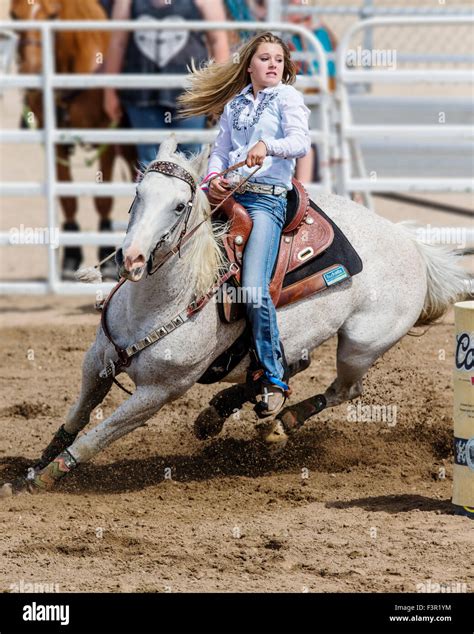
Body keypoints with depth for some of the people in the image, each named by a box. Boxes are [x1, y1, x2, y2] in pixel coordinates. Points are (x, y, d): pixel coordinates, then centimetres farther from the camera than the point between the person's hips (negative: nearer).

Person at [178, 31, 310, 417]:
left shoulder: (288, 98, 3)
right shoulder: (234, 105, 19)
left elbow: (300, 143, -13)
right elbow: (221, 150, 19)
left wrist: (266, 146, -32)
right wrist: (214, 176, -3)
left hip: (267, 199, -7)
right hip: (229, 195, 7)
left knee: (254, 291, -20)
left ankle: (274, 379, -10)